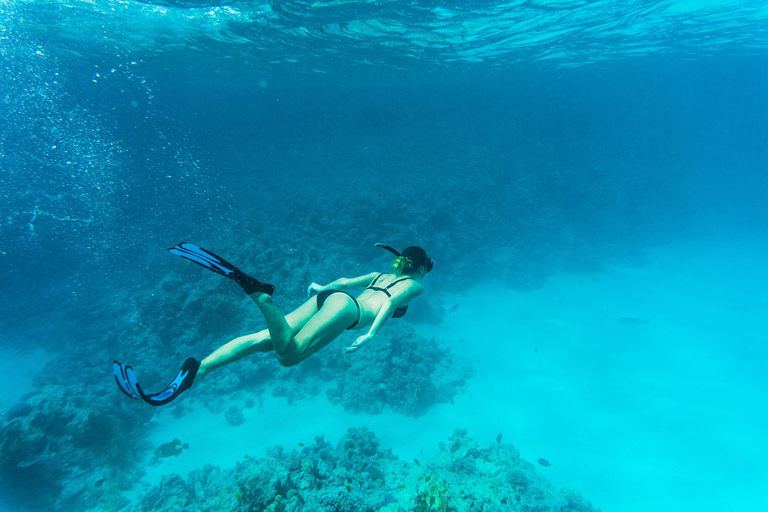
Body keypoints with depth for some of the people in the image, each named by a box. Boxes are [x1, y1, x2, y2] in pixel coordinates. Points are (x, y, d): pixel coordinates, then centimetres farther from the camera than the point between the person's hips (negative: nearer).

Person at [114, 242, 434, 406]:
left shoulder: (381, 274, 37)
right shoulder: (414, 285, 18)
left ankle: (195, 373, -21)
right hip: (347, 307, -7)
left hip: (329, 297, 7)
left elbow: (343, 282, 38)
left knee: (262, 340, -9)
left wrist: (322, 288, 49)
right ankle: (256, 291, -41)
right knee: (288, 354, -25)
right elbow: (391, 300, -4)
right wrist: (372, 332, -14)